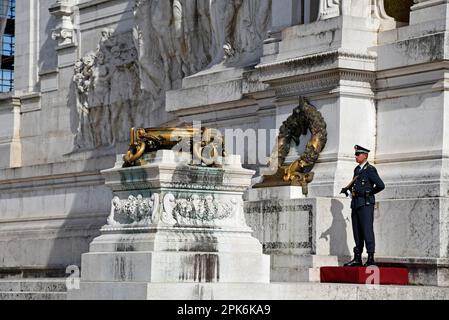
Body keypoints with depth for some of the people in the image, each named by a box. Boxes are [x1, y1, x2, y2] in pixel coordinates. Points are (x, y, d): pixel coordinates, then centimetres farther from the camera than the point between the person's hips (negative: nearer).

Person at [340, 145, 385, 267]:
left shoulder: (370, 170, -8)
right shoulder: (357, 169, 17)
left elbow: (381, 185, -16)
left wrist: (370, 193, -2)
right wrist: (347, 188, 11)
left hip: (366, 203, -9)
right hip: (356, 203, 9)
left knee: (367, 230, -10)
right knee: (357, 232, 9)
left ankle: (371, 258, -10)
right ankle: (357, 258, 13)